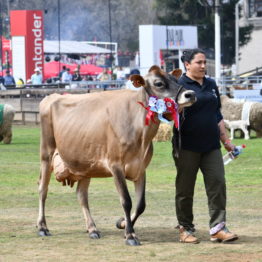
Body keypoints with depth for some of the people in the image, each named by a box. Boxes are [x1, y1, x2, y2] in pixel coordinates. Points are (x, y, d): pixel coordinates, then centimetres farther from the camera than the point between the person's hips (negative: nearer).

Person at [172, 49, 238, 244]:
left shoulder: (211, 85, 15)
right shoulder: (179, 86, -3)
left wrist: (226, 140, 20)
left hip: (211, 145, 5)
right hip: (187, 147, -5)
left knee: (217, 183, -4)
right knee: (185, 188, 3)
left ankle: (217, 228, -3)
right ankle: (185, 229, 13)